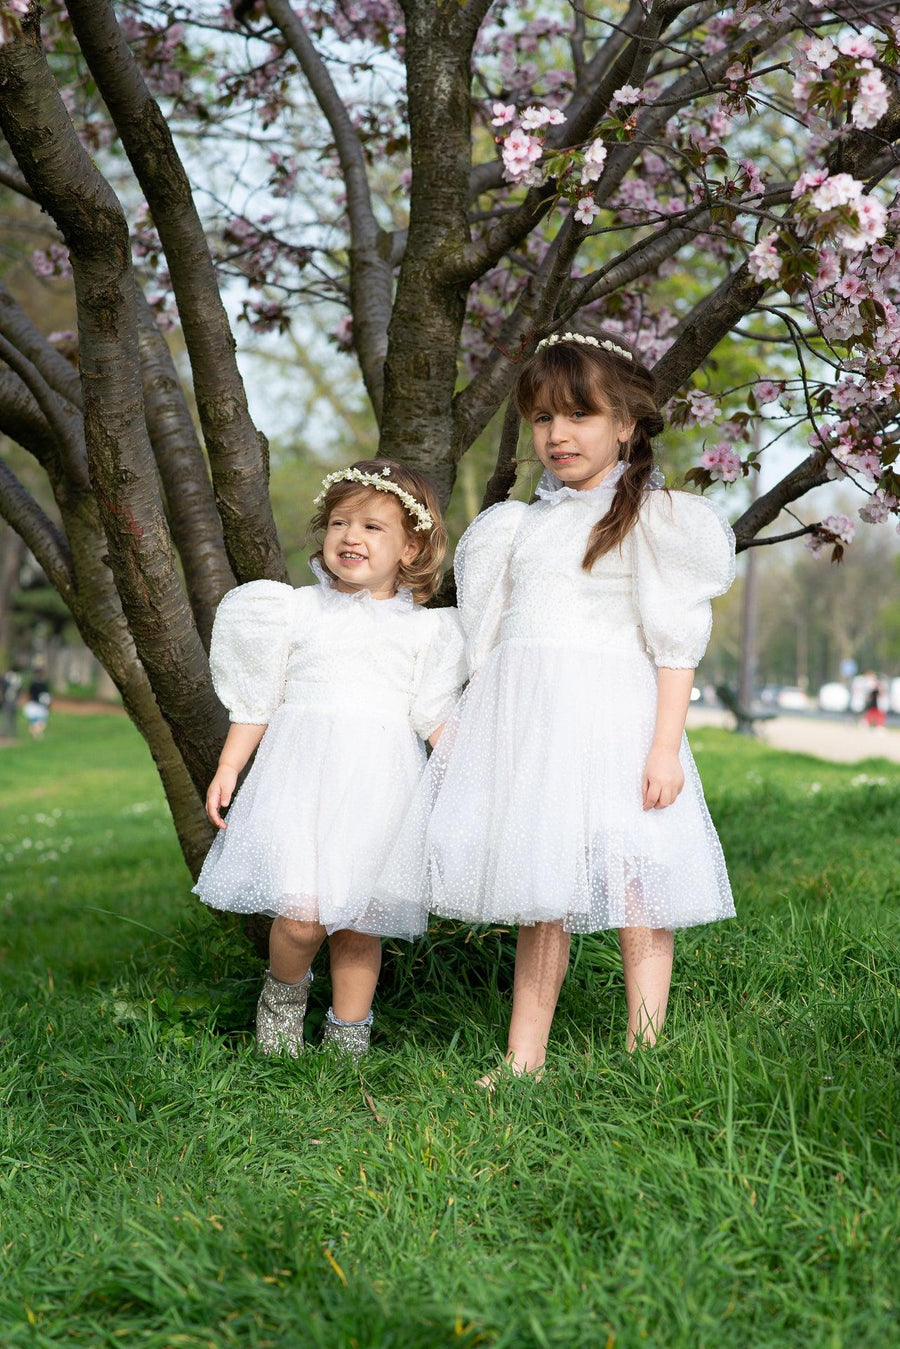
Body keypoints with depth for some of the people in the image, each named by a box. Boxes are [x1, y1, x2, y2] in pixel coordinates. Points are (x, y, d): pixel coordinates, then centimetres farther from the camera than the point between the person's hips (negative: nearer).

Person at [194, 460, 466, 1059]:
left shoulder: (423, 629, 7)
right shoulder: (297, 611, 7)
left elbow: (437, 717, 8)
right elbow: (258, 701, 11)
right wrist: (228, 769, 6)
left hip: (379, 784, 1)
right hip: (304, 775, -1)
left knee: (358, 925, 3)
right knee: (302, 915, -14)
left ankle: (348, 1035, 23)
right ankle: (285, 990, 17)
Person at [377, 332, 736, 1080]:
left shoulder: (652, 516, 1)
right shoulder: (520, 525, 18)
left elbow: (676, 644, -4)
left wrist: (667, 744, -12)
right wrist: (467, 727, 16)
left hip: (610, 716, -5)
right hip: (523, 721, 5)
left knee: (632, 887, -6)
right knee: (539, 893, 9)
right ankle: (524, 1060, 14)